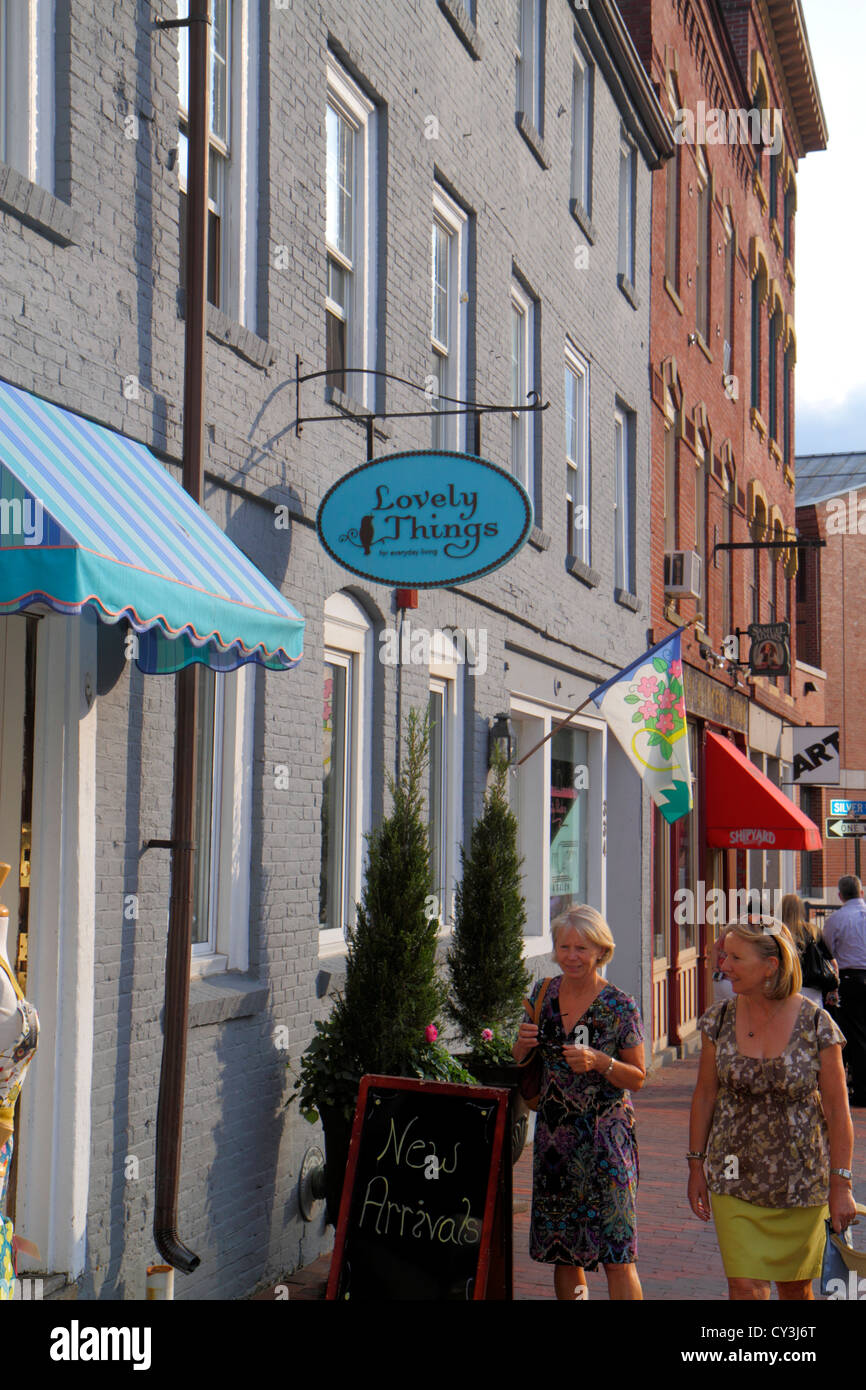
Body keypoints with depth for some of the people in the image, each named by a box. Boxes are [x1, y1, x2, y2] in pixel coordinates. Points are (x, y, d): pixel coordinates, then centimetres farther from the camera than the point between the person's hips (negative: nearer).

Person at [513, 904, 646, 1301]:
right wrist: (523, 1044, -7)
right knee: (561, 1248, 9)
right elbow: (521, 1061, 16)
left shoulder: (619, 1006, -6)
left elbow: (638, 1078, -2)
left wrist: (599, 1062, -20)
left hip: (605, 1134, -4)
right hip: (554, 1133, 4)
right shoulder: (544, 992, 6)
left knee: (615, 1253, -8)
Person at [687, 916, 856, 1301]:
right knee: (745, 1288, -6)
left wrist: (841, 1185, -8)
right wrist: (696, 1166, 6)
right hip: (734, 1181, 2)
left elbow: (837, 1110, -7)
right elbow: (704, 1096, 6)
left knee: (796, 1288, 13)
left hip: (801, 1180, -1)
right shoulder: (720, 1019, -3)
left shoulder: (816, 1025, -12)